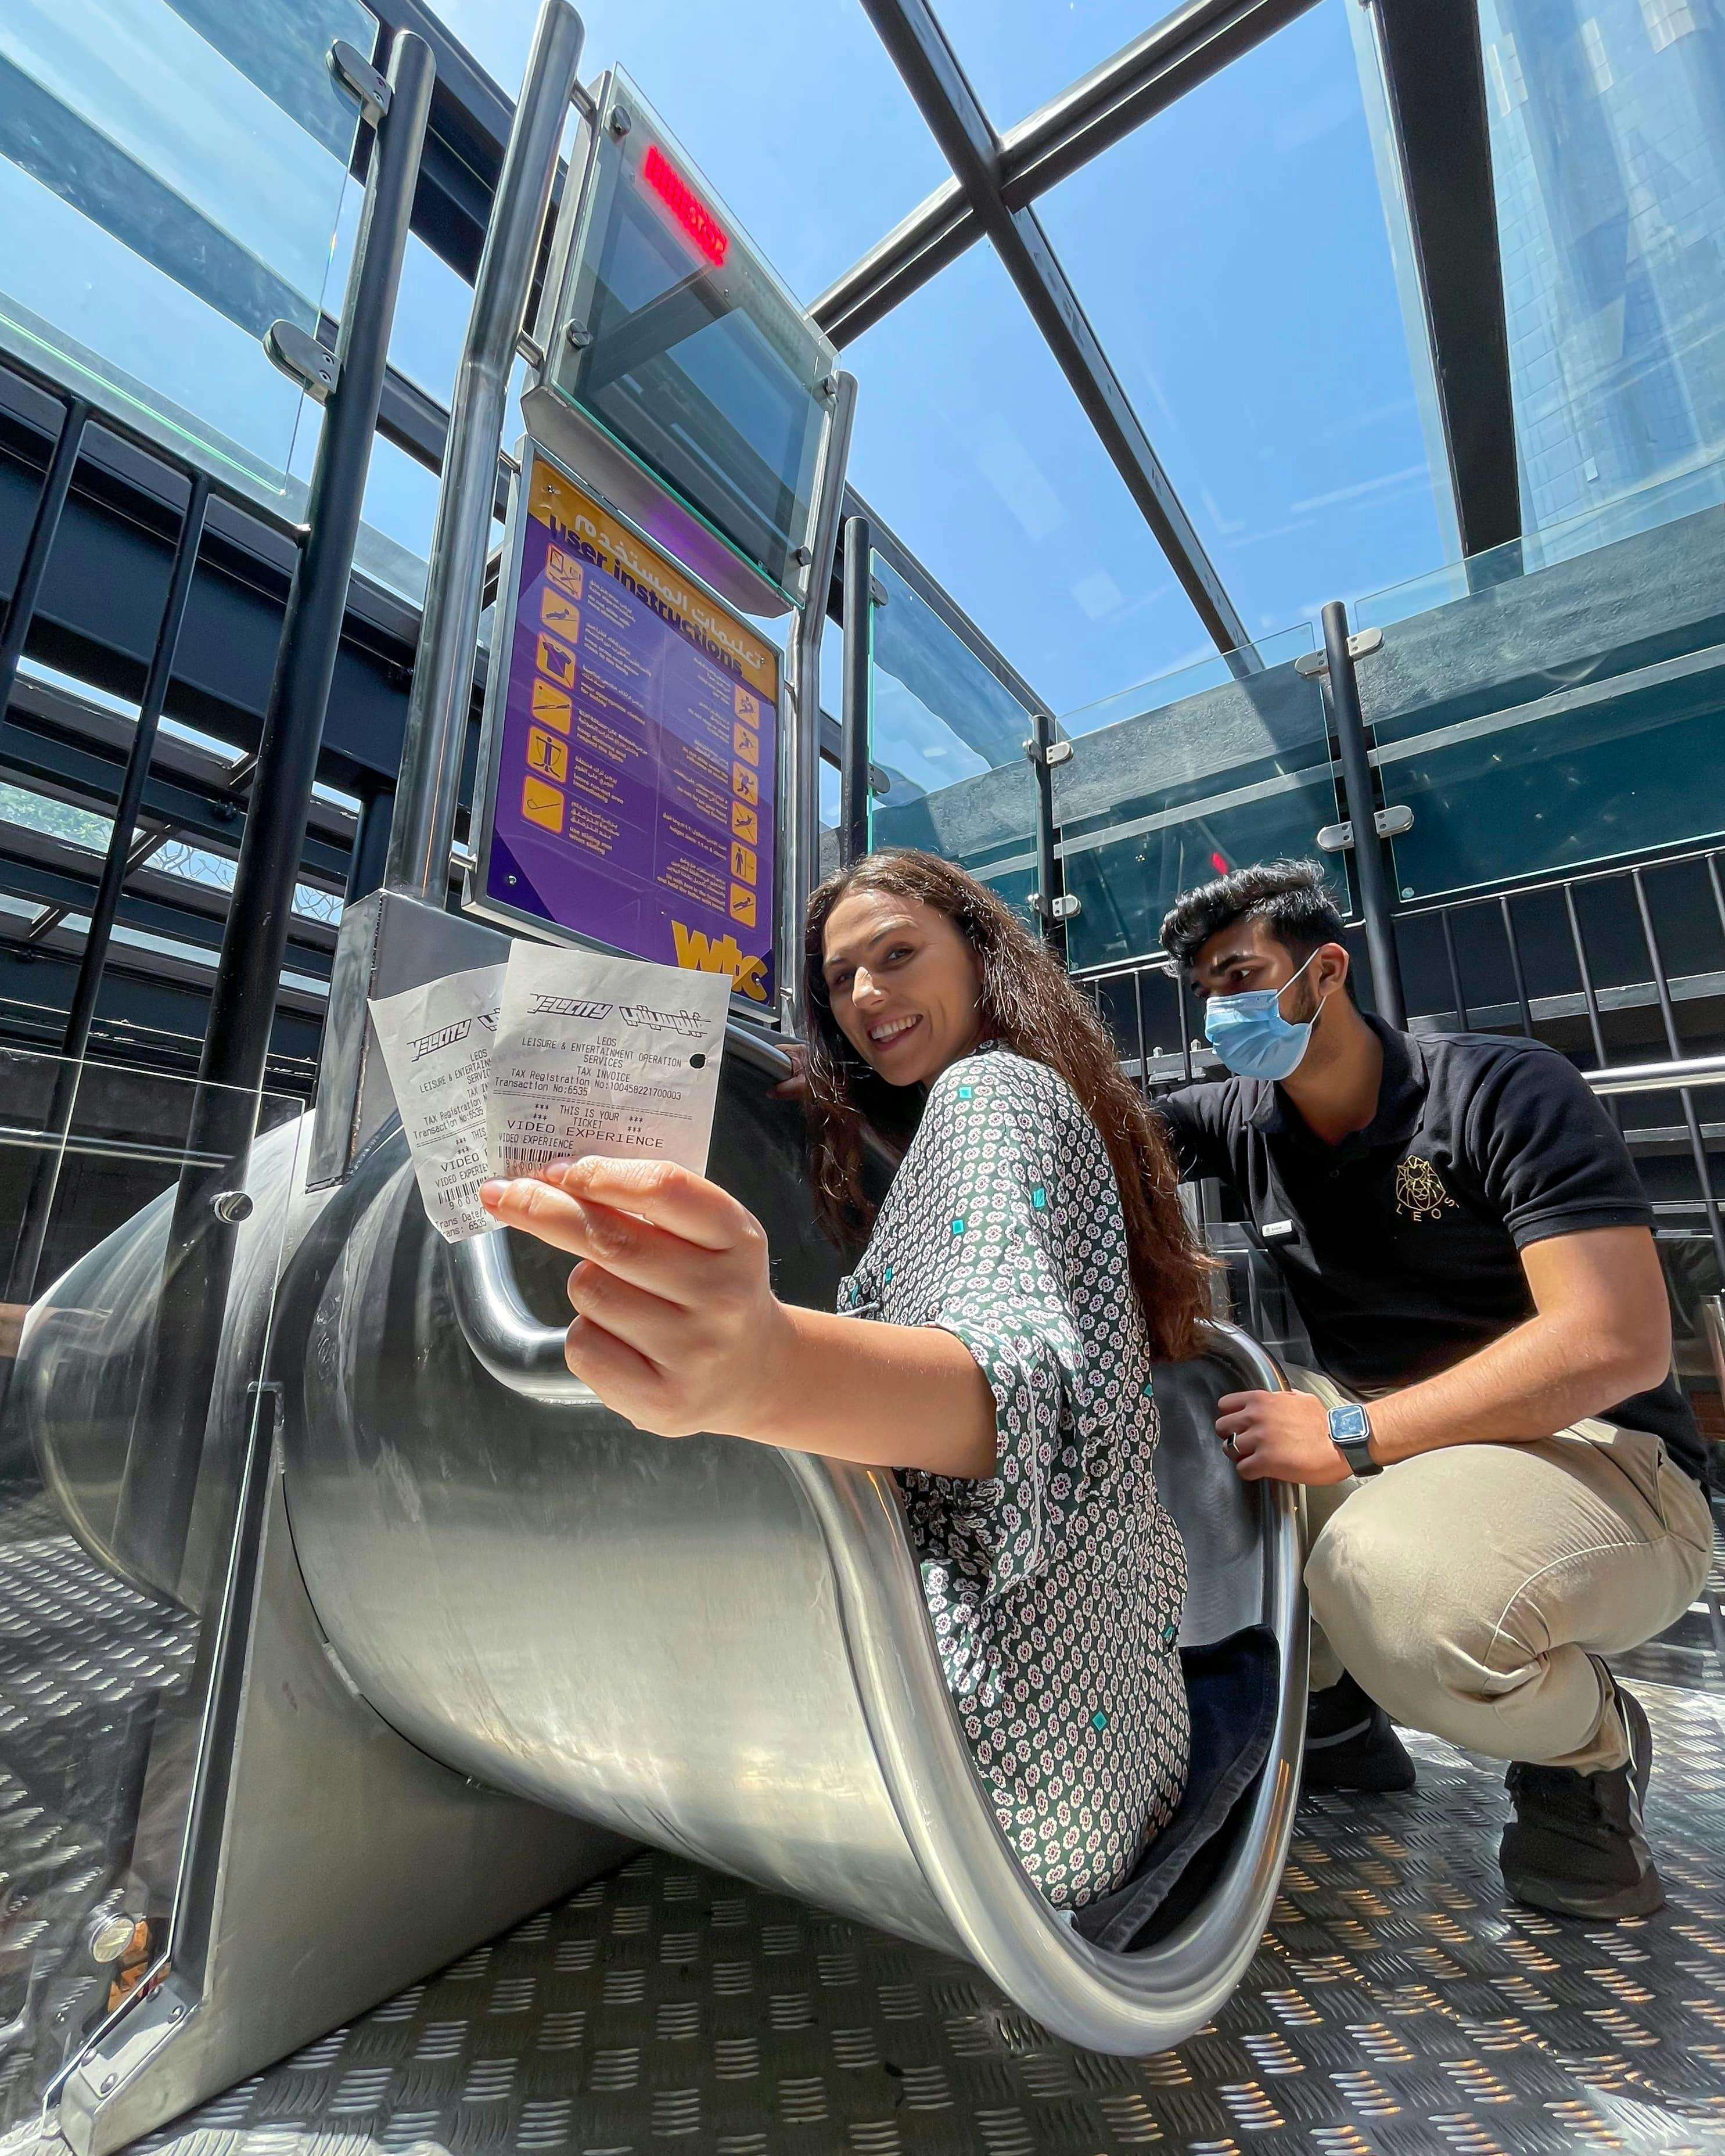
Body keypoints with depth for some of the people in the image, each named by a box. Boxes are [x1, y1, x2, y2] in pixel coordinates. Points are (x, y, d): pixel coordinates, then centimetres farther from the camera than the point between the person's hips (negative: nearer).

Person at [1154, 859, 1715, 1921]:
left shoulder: (1504, 1089, -14)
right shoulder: (1244, 1119, 3)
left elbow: (1619, 1343, -23)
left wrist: (1351, 1432, -28)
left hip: (1595, 1455, -6)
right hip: (1379, 1436, 6)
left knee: (1398, 1585, -36)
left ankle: (1591, 1745, 1)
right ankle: (1331, 1711, 10)